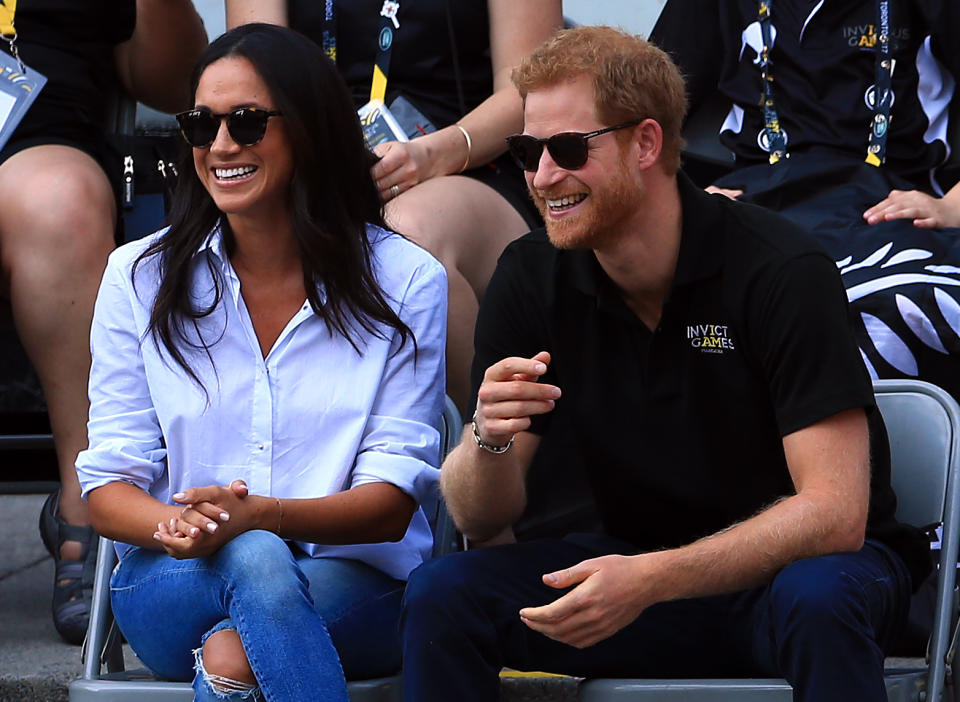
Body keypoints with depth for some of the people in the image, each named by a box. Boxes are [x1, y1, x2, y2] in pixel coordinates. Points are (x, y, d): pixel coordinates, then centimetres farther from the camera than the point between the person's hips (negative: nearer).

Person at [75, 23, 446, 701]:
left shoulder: (404, 281, 1)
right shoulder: (140, 277, 6)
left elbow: (393, 503, -5)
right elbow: (108, 486, 3)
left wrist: (259, 514, -25)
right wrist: (171, 527, -23)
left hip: (354, 587, -2)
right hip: (171, 587, 2)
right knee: (257, 561, -35)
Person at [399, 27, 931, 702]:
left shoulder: (781, 270, -20)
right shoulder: (530, 279, -5)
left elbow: (834, 512, -25)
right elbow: (481, 520, -2)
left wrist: (650, 580, -36)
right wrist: (491, 438, -26)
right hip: (641, 565, 4)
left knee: (815, 598, -38)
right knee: (441, 592, -18)